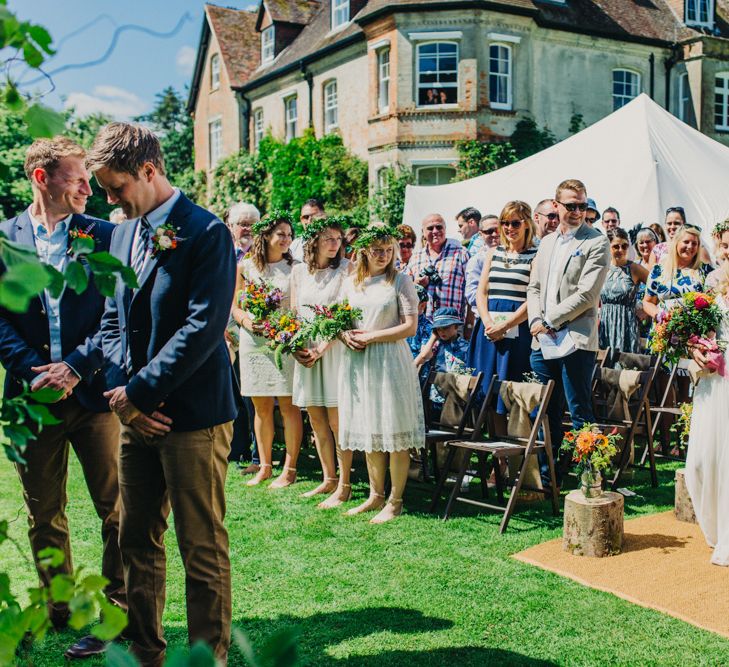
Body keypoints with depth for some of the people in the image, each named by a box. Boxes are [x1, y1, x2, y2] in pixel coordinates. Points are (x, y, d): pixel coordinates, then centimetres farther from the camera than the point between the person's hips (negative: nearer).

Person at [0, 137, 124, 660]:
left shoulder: (104, 235, 3)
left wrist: (75, 368, -13)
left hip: (93, 392, -1)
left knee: (117, 510, 2)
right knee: (44, 516, 12)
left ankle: (116, 615, 14)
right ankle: (59, 614, 26)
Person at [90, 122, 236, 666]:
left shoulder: (206, 232, -10)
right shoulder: (122, 234, 13)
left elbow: (204, 327, -17)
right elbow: (112, 322, 14)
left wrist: (139, 392, -14)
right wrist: (121, 391, -3)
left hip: (192, 416, -7)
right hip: (136, 415, 7)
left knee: (203, 550, 3)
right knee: (137, 541, 15)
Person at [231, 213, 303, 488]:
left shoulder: (294, 268, 1)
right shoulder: (245, 267, 6)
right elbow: (235, 306, 10)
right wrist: (245, 321, -11)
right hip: (253, 341, 2)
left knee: (289, 406, -1)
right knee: (261, 408, 10)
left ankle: (289, 469, 7)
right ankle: (265, 466, 21)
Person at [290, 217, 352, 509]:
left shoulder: (345, 269, -2)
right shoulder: (298, 271, 11)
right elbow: (293, 314, 13)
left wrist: (323, 347, -15)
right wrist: (295, 347, -3)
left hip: (335, 350, -4)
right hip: (305, 352, 5)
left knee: (336, 421, -4)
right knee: (317, 421, 9)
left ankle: (344, 485, 3)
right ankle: (328, 479, 20)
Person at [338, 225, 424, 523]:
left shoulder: (400, 281, -2)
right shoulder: (351, 283, 12)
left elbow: (410, 326, -8)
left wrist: (371, 337, -12)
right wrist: (345, 336, -6)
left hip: (390, 361, -5)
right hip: (357, 362, 5)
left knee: (396, 434, -2)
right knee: (368, 432, 11)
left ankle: (395, 501, 6)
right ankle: (375, 495, 22)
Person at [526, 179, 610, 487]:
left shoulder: (596, 242, -5)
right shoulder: (546, 242, 17)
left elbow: (587, 294, -13)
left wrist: (549, 321, -11)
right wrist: (535, 321, -1)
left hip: (575, 342, -6)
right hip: (543, 343, 7)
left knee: (580, 413, -1)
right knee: (548, 413, 14)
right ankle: (548, 473, 25)